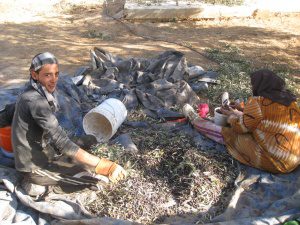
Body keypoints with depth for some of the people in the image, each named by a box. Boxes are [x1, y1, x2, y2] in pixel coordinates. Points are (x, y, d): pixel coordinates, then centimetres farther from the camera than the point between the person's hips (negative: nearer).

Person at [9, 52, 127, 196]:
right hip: (35, 167, -9)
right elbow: (63, 143, -33)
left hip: (41, 152, 9)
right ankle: (39, 183, -1)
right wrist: (105, 166, -34)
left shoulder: (32, 94, 1)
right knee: (96, 179, -8)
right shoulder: (35, 101, -28)